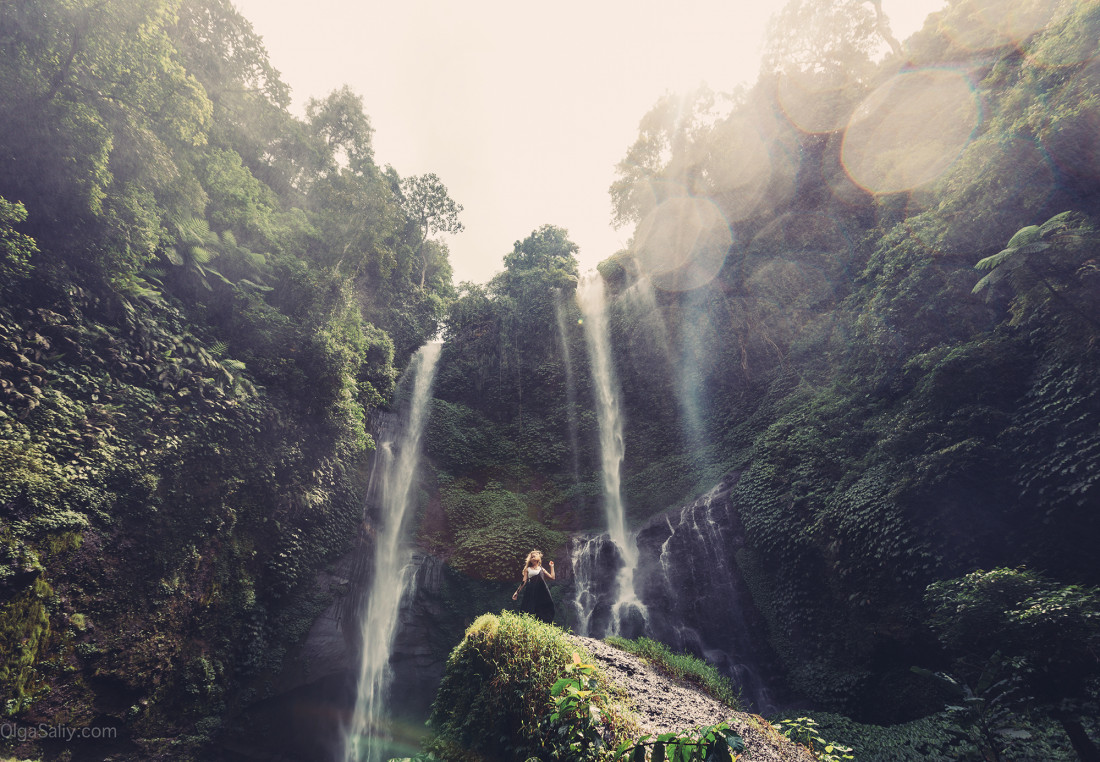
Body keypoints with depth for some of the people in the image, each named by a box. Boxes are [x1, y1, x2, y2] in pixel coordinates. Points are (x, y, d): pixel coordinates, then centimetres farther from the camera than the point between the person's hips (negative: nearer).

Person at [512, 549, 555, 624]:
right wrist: (517, 592, 2)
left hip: (541, 592, 2)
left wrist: (551, 566, 19)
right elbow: (524, 581, 9)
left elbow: (552, 577, 15)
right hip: (531, 592, -2)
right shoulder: (528, 569, 14)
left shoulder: (541, 569, 20)